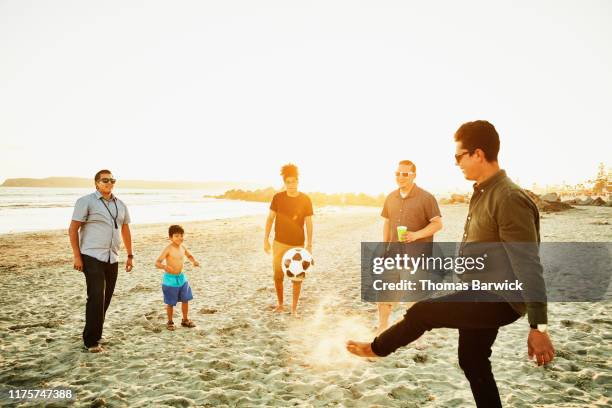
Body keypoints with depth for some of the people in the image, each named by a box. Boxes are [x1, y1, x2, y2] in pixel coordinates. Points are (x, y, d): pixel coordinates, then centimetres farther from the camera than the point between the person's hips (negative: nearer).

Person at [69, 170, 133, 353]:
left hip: (112, 259, 6)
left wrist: (130, 256, 17)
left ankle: (95, 334, 25)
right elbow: (73, 229, -5)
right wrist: (77, 256, -11)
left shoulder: (120, 205, 13)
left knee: (105, 299, 11)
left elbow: (125, 230, 21)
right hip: (92, 257, -6)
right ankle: (91, 341, -2)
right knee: (96, 298, -12)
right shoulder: (86, 202, -4)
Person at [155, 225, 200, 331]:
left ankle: (185, 320, 31)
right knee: (170, 303, 6)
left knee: (185, 300, 13)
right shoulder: (168, 249, -17)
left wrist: (194, 261, 1)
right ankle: (170, 322, 25)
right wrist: (164, 266, -41)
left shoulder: (182, 247, 2)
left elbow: (189, 256, 22)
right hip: (170, 279, -6)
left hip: (181, 278, 6)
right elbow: (157, 263, -21)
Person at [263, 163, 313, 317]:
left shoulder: (305, 200, -5)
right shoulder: (278, 198, -2)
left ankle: (294, 308, 13)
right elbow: (270, 218, 4)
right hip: (279, 243, 1)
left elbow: (308, 223, -2)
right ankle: (280, 304, 23)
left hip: (297, 244, -1)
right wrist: (266, 239, 0)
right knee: (278, 275, 4)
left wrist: (309, 245, -5)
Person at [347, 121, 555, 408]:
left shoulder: (509, 199, -23)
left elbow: (528, 268, -25)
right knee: (472, 361, 17)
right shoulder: (482, 193, 8)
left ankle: (376, 348, 20)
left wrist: (539, 327, -24)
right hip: (481, 294, 10)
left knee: (421, 312, -6)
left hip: (499, 300, -10)